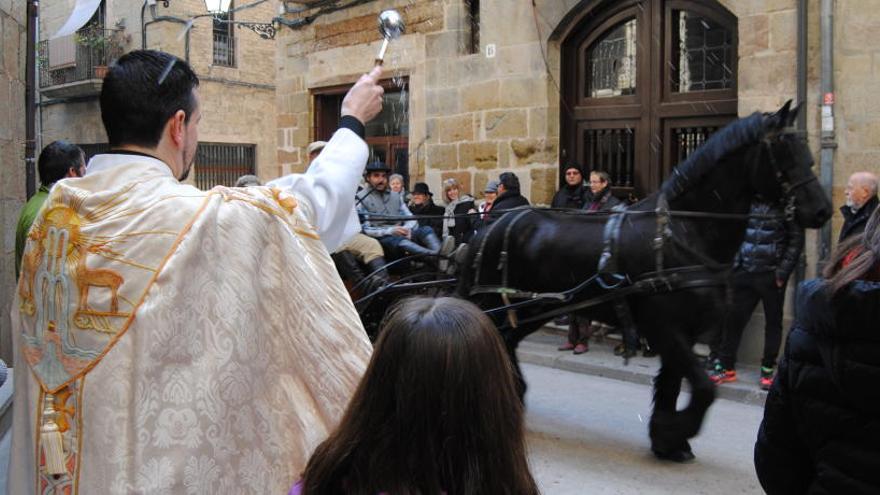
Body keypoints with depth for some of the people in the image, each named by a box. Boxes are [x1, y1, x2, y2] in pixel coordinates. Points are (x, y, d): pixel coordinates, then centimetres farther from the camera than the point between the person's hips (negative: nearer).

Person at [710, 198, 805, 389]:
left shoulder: (786, 205, -4)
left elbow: (796, 240, -6)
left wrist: (783, 272, -10)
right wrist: (735, 264, 3)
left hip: (772, 275, -3)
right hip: (744, 272, 3)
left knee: (773, 322, 8)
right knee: (733, 318, 4)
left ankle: (768, 369, 20)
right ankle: (726, 366, 14)